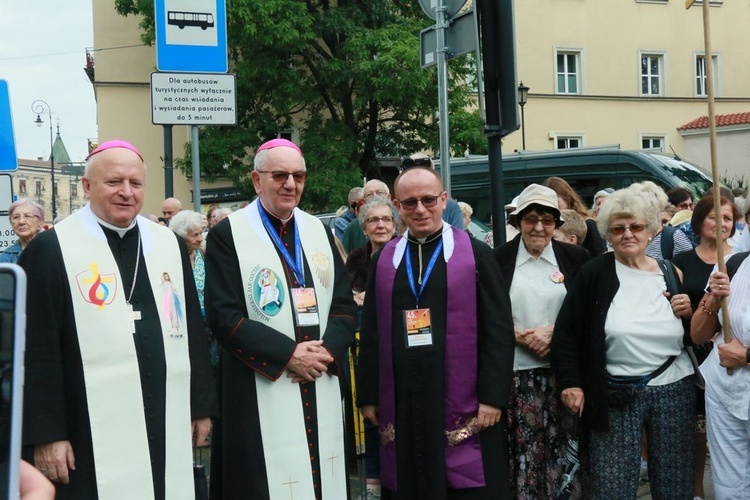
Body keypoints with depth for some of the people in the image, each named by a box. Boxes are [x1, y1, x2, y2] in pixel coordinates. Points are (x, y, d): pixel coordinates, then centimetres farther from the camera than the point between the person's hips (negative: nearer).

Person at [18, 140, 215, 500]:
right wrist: (45, 434, -11)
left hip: (168, 426, 5)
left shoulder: (170, 245, 10)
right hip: (90, 435, -4)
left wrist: (202, 405, 12)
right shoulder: (49, 249, -5)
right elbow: (37, 351, -8)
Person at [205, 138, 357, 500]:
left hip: (321, 392, 5)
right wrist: (287, 354, -16)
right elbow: (223, 316, -12)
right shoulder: (228, 235, -4)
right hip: (259, 398, -5)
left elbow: (345, 306, 9)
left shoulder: (319, 232, 13)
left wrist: (327, 351, -10)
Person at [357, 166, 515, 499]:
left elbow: (498, 330, -3)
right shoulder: (383, 261, 9)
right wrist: (368, 395, 9)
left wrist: (493, 396, -9)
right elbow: (370, 333, 11)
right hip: (402, 405, 3)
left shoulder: (475, 254, 1)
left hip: (463, 406, -2)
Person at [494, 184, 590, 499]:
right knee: (521, 453, -2)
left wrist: (555, 332, -9)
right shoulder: (499, 259, 3)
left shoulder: (575, 258, 5)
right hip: (515, 373, -1)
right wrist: (520, 336, -10)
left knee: (559, 451, 5)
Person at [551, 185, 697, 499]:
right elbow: (566, 331, -4)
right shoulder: (594, 274, -5)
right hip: (614, 395, -3)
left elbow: (692, 338, 14)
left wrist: (688, 314, -5)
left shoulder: (670, 274, 6)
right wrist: (570, 382, -10)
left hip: (674, 390, 3)